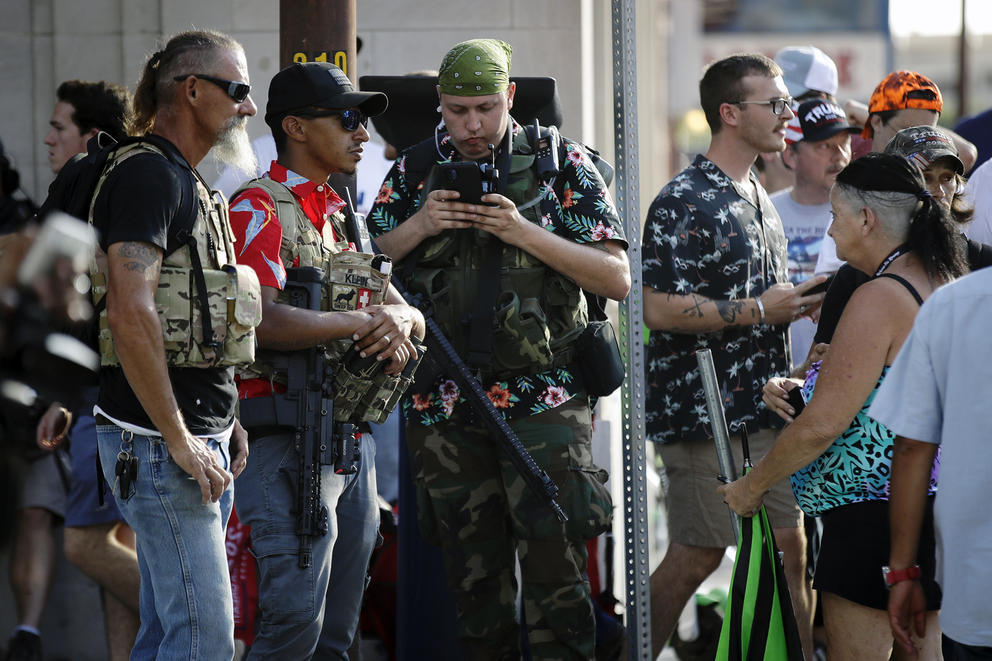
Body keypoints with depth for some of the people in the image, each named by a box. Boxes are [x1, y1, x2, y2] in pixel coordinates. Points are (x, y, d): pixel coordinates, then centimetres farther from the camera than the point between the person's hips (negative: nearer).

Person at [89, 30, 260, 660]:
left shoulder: (188, 183, 19)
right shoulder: (147, 172, -12)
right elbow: (131, 315, -22)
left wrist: (225, 423, 18)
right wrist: (180, 441, -21)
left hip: (198, 439, 10)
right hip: (158, 442, -10)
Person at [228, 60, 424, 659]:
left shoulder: (344, 217, 20)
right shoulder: (259, 210, -8)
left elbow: (413, 318, 17)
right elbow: (262, 321, -23)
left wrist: (400, 319, -7)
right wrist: (365, 321, -15)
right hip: (289, 445, -9)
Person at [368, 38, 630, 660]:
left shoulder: (564, 164, 1)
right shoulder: (415, 171, 9)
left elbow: (617, 278, -4)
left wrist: (524, 232, -15)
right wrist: (420, 225, -8)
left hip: (544, 397, -3)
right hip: (447, 408, 3)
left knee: (554, 563, -11)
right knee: (474, 575, 7)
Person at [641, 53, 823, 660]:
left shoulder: (758, 196, 16)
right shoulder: (684, 203, -14)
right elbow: (657, 308, -22)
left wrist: (801, 303, 11)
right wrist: (759, 310, -20)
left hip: (765, 410, 8)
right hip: (706, 413, -8)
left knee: (789, 551, 8)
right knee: (696, 557, -3)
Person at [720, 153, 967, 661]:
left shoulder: (879, 299, -18)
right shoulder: (950, 285, 9)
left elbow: (823, 425, -20)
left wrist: (752, 485, -7)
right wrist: (805, 399, 22)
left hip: (874, 515, -9)